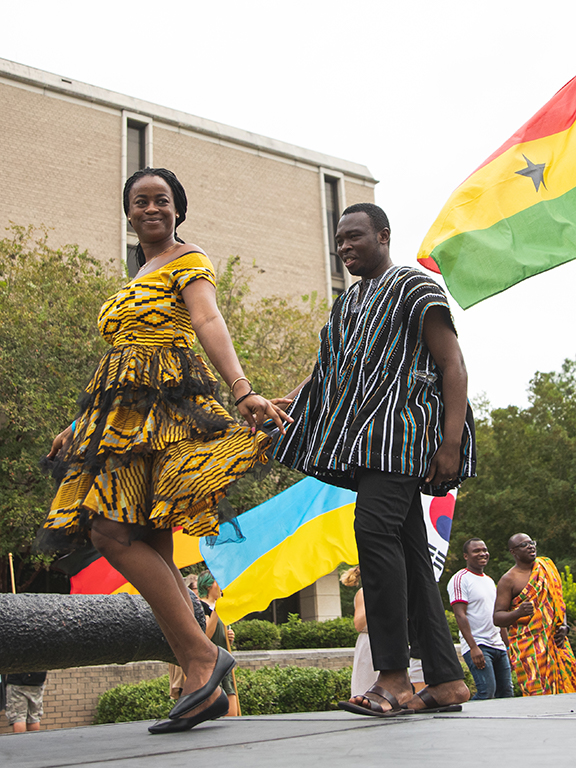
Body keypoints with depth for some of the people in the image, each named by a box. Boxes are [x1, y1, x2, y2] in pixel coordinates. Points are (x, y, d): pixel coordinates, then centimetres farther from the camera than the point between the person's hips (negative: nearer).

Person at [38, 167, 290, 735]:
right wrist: (82, 429, 28)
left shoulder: (189, 261, 3)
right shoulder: (138, 279, 27)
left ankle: (203, 655, -14)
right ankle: (204, 687, 1)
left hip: (164, 406, -8)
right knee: (150, 552, 0)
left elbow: (209, 323, -16)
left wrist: (242, 391, -31)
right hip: (121, 415, 8)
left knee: (113, 531, -20)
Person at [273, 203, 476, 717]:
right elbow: (325, 372, 25)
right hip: (363, 436, 8)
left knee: (374, 526, -24)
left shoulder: (414, 288, 2)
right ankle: (447, 680, 6)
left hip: (401, 428, -8)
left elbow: (453, 366, -5)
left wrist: (451, 443, -16)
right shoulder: (346, 304, 25)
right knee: (408, 547, 3)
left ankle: (394, 677, -23)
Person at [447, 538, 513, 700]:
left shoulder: (490, 581, 20)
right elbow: (460, 615, -14)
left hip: (498, 646, 8)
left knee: (507, 693, 4)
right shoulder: (460, 579, -6)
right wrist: (473, 647, -22)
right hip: (477, 645, -8)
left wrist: (508, 646, 17)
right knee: (487, 691, -19)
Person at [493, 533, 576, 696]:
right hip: (528, 644, -5)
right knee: (538, 694, -13)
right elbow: (497, 618, -6)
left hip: (554, 639, 5)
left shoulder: (546, 567, 14)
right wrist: (518, 613, -25)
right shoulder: (508, 580, -3)